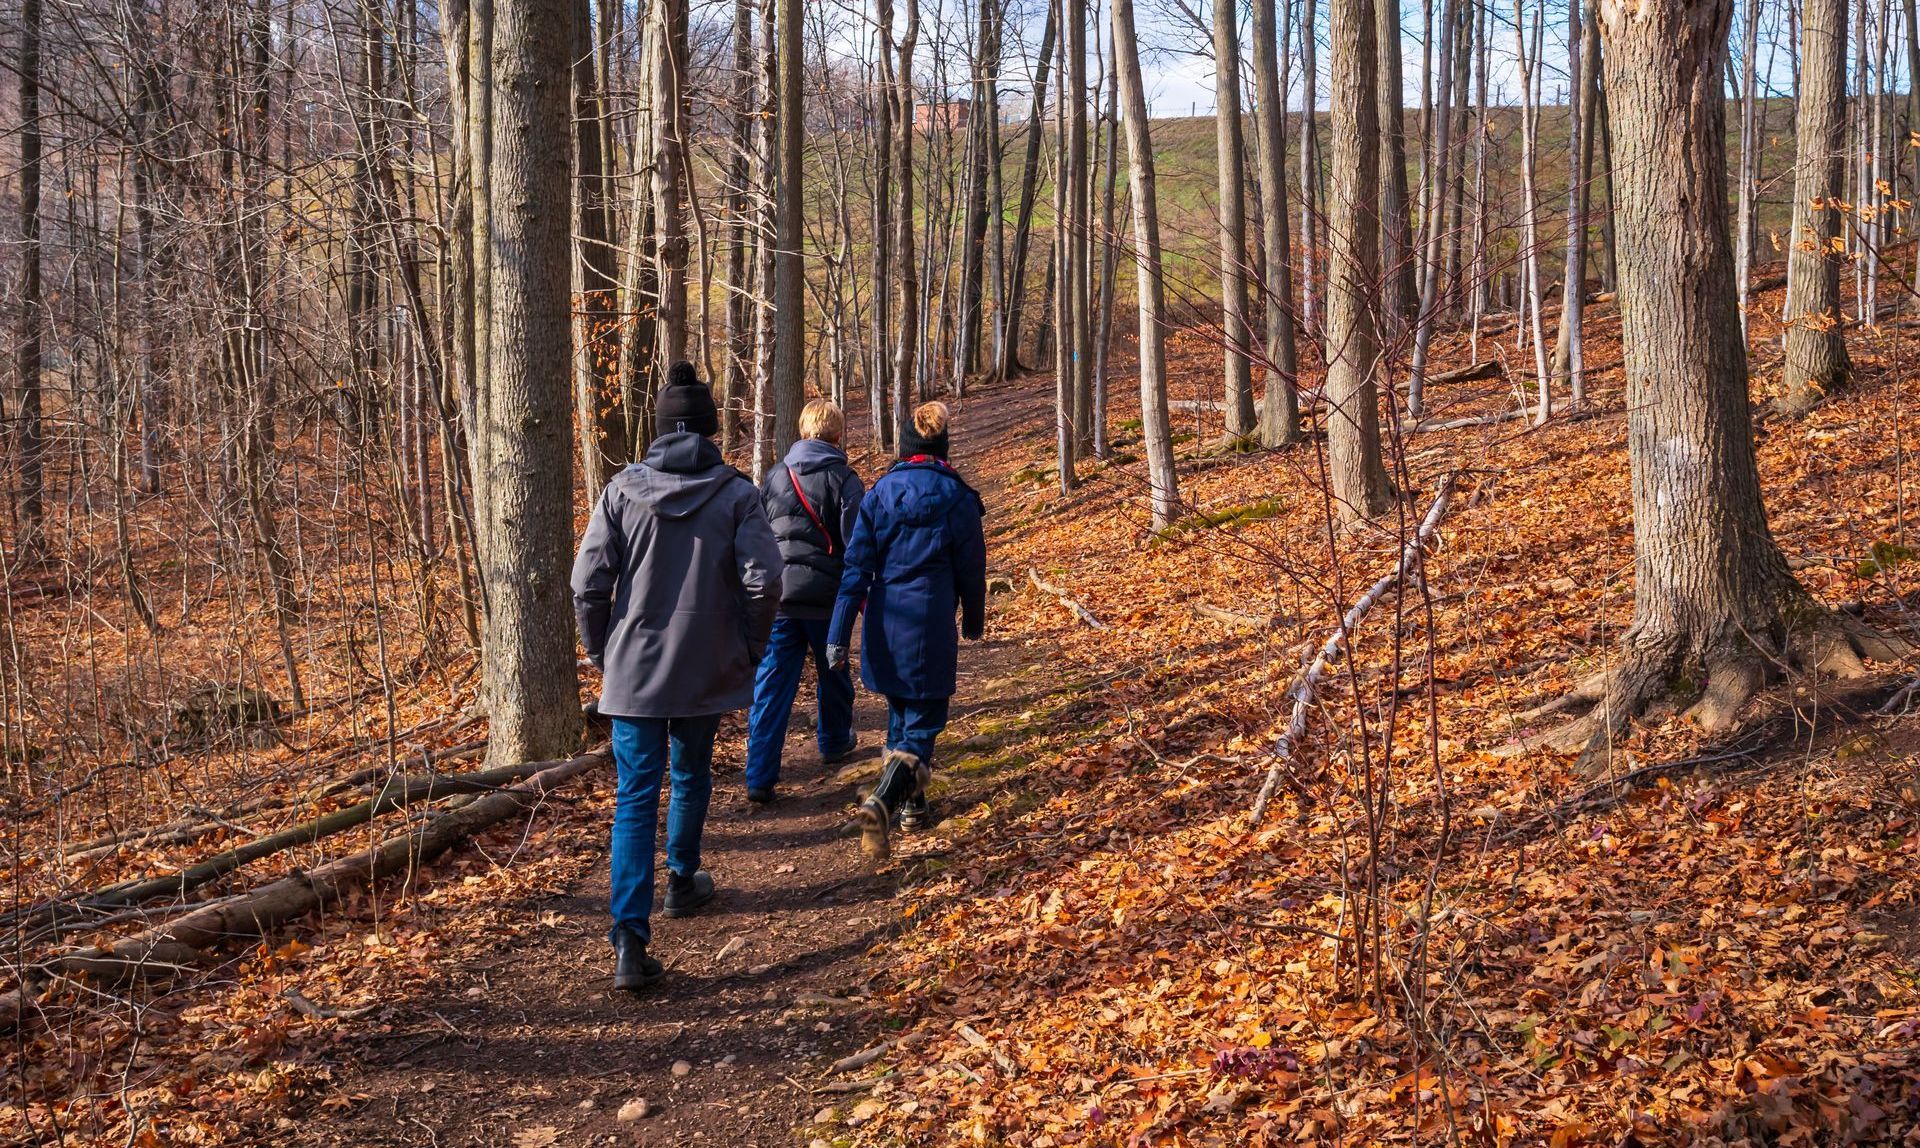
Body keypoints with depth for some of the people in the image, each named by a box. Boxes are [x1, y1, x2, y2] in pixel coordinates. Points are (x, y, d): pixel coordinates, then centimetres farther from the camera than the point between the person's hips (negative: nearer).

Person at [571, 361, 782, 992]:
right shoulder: (737, 493, -6)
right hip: (708, 671, 0)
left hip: (633, 669, 0)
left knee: (636, 796, -1)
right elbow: (763, 583, -12)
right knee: (692, 776, 23)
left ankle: (630, 938, -13)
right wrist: (747, 650, 4)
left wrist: (600, 651, 9)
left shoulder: (623, 489, -4)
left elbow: (589, 583, -6)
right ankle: (682, 881, 43)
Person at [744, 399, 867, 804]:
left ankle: (760, 777, -7)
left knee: (771, 684, 0)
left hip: (776, 595, 2)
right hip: (826, 596, -2)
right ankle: (834, 741, 42)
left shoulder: (775, 476, 8)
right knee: (833, 674, 22)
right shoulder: (844, 480, -5)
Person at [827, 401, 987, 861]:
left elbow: (857, 565, -3)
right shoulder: (956, 497, -4)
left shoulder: (879, 493, 0)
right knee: (923, 720, 1)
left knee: (901, 712, 23)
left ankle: (911, 802, 35)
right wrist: (974, 620, 20)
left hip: (885, 621, 3)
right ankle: (882, 803, -21)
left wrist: (838, 634, -3)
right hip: (931, 622, -3)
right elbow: (970, 566, 2)